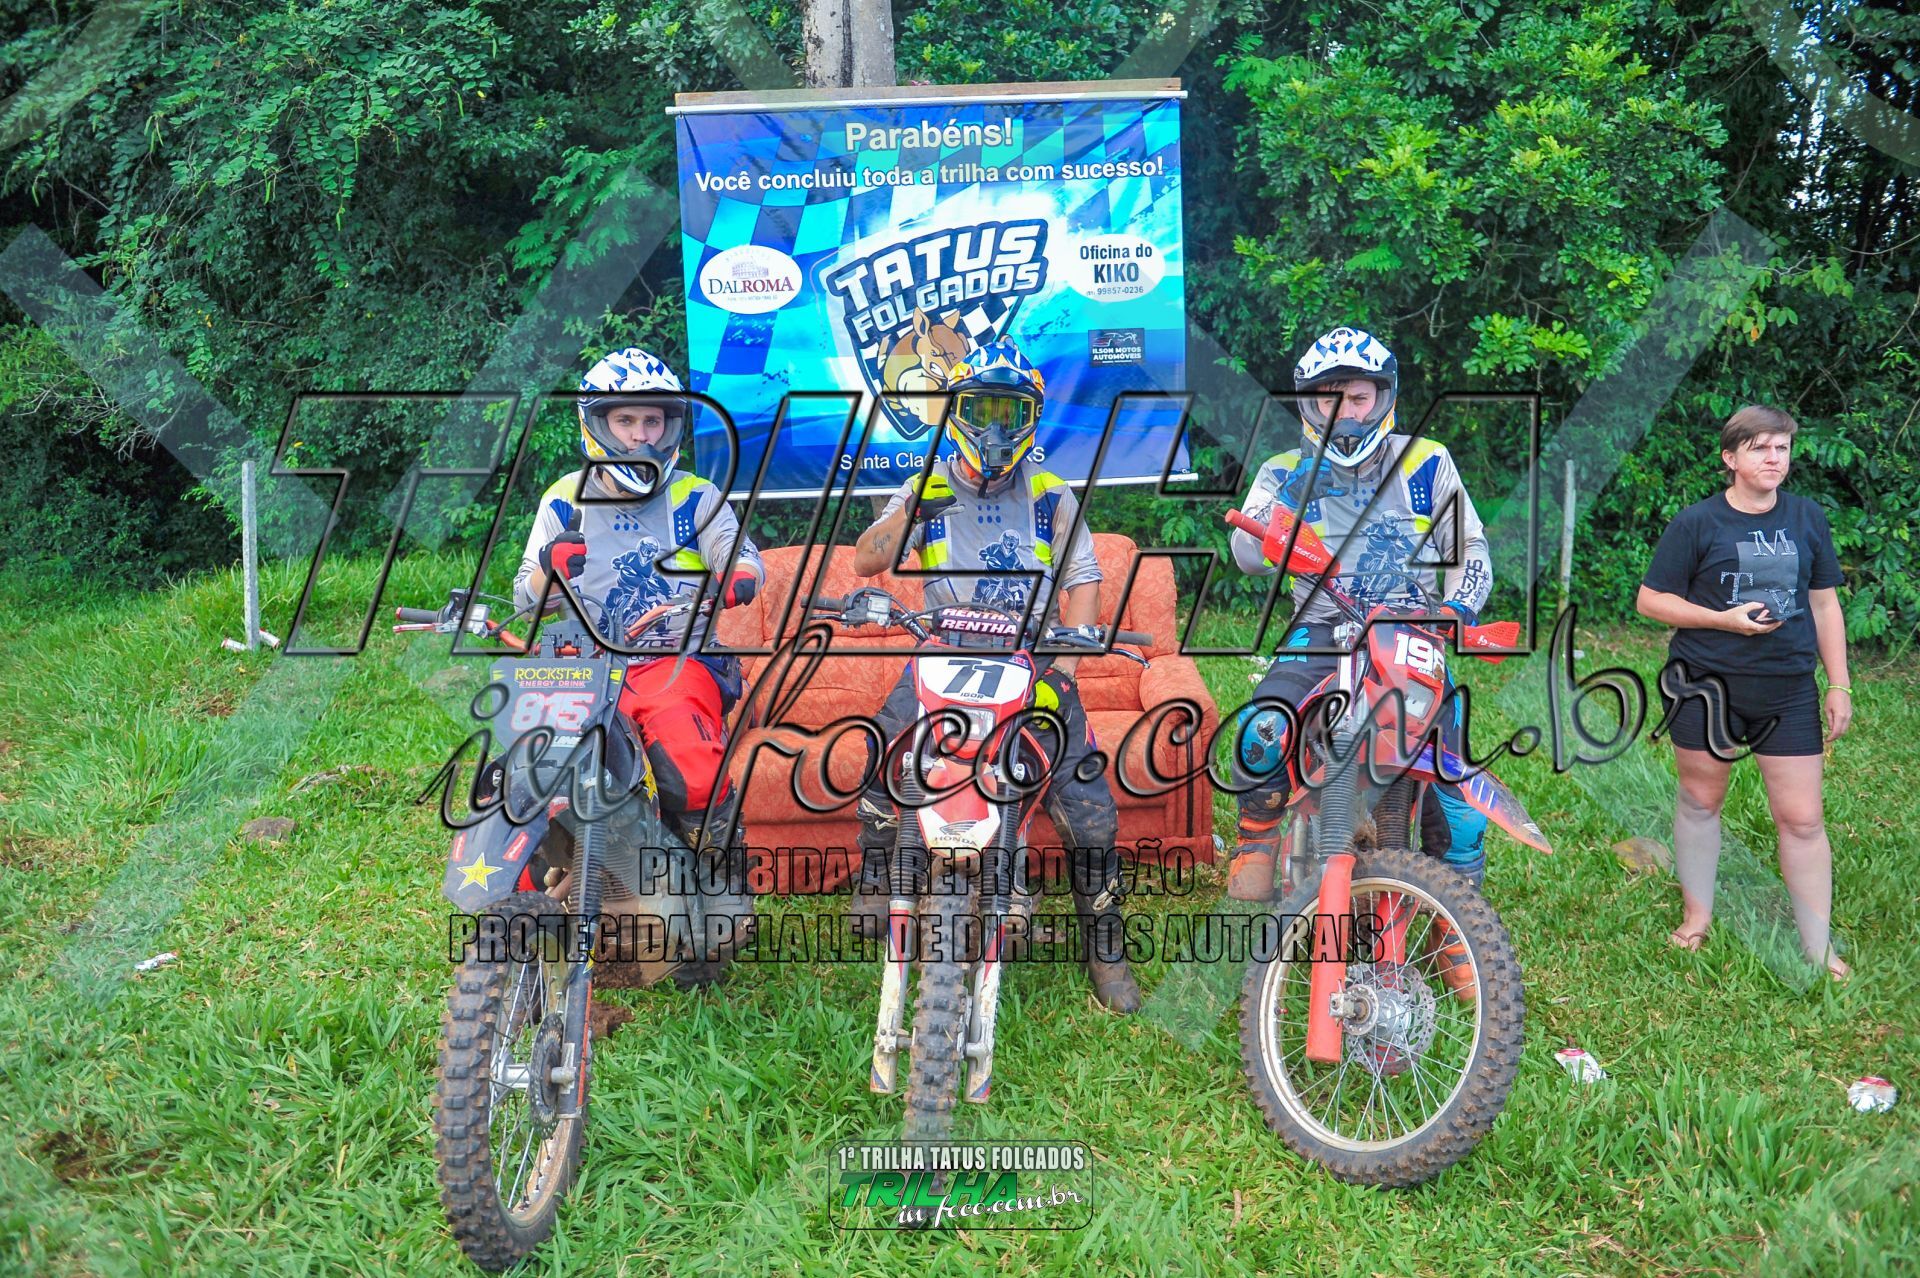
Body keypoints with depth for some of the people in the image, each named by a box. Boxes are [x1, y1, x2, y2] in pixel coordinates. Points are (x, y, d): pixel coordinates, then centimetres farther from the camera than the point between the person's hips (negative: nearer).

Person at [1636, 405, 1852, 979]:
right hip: (1706, 687, -2)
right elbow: (1650, 599, -4)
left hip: (1789, 689, 2)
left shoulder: (1808, 519, 6)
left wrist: (1839, 685, 8)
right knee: (1700, 801, 11)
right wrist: (1725, 619, -16)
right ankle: (1697, 916, 28)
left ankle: (1818, 947, 13)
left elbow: (1824, 604, 11)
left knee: (1803, 818, 3)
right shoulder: (1697, 522, -5)